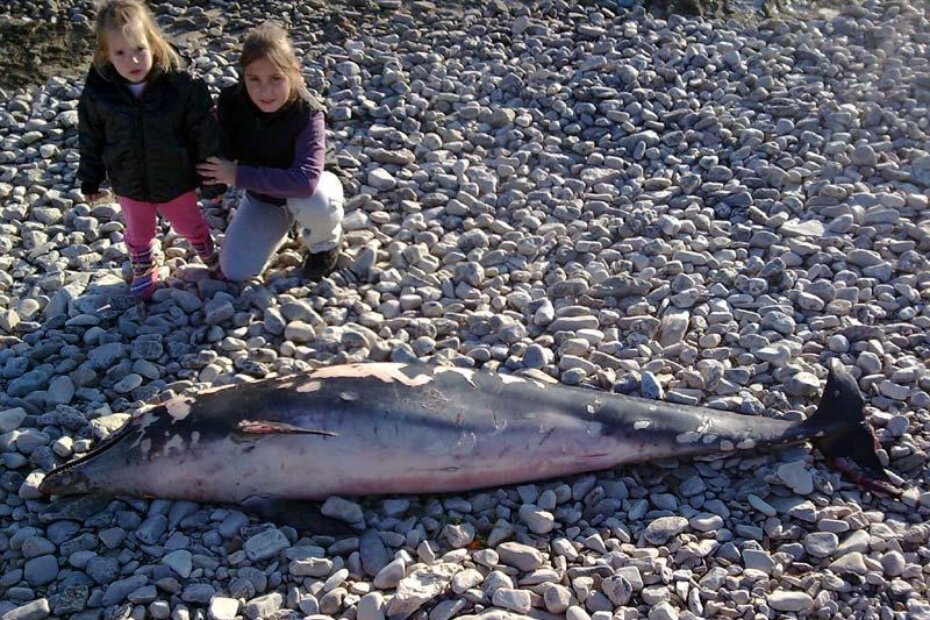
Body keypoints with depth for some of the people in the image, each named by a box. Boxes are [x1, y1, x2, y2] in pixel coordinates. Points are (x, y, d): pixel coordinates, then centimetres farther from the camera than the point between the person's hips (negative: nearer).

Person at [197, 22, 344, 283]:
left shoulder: (307, 113, -34)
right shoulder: (232, 101, -21)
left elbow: (306, 181, -45)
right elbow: (224, 152, -6)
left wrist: (239, 175, -40)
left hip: (302, 190, -4)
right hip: (261, 195, 4)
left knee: (311, 201, -40)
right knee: (235, 271, -4)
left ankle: (325, 243, -4)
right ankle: (281, 221, 21)